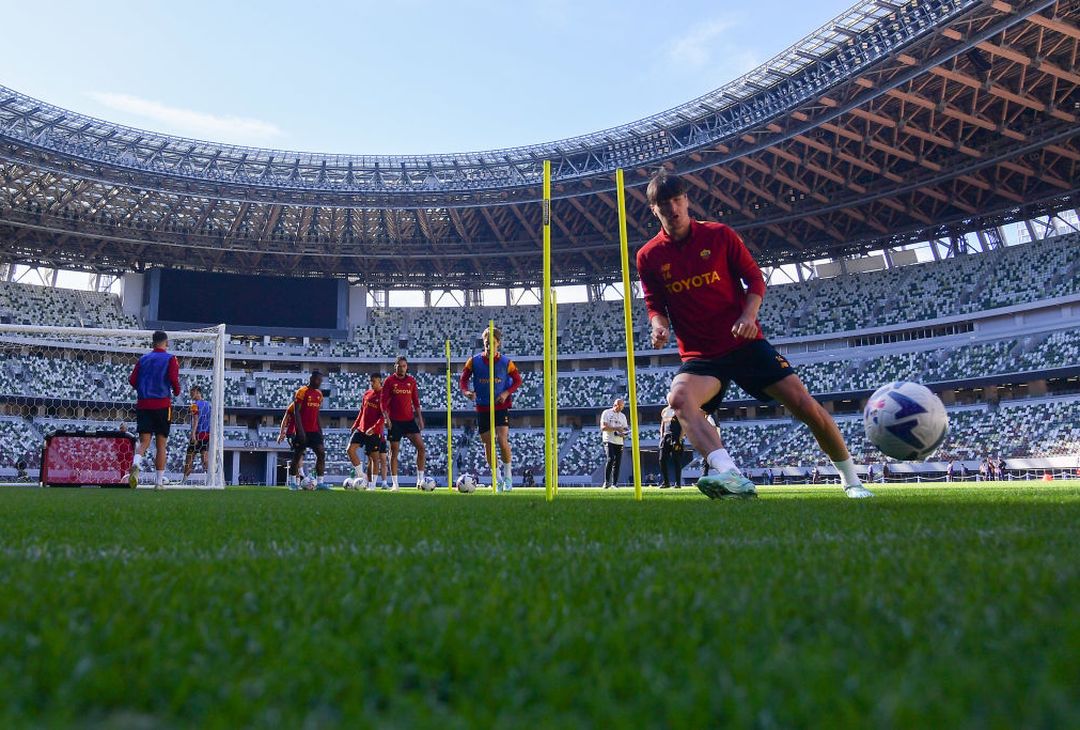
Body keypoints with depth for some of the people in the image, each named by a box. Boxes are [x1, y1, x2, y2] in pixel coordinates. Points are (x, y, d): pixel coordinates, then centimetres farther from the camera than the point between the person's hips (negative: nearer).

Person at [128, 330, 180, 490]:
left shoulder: (143, 359, 11)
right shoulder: (170, 359, 0)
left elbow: (132, 380, 6)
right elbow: (174, 379, -13)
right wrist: (176, 392, 7)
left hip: (143, 404, 3)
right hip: (162, 404, -3)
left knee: (144, 441, 2)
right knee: (161, 445, 4)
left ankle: (136, 464, -30)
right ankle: (159, 482, 6)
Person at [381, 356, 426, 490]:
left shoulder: (412, 381, 8)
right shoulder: (389, 380, -1)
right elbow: (383, 400, -3)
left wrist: (420, 418, 9)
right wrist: (386, 418, -13)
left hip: (409, 420, 3)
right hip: (394, 421, -3)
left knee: (421, 447, -8)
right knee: (394, 451, 2)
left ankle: (420, 479, 0)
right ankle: (395, 484, 10)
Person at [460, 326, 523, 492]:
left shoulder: (506, 362, -5)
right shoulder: (474, 361, -3)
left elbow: (517, 380, 5)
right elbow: (463, 380, 3)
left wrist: (507, 393, -12)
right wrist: (467, 392, -18)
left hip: (501, 406, -2)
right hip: (482, 408, 2)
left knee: (502, 439, -16)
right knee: (488, 443, 5)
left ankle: (508, 475, 3)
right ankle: (496, 479, 20)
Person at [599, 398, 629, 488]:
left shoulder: (623, 416, 16)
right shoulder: (606, 413, -1)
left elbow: (625, 429, 16)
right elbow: (603, 427, -10)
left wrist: (623, 434, -8)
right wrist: (616, 428, -20)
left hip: (619, 442, 5)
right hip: (609, 441, -5)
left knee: (617, 463, 3)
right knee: (610, 459, -19)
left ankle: (614, 484, 9)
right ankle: (606, 482, -15)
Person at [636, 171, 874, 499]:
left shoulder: (719, 235, -1)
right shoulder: (648, 256, 1)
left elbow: (755, 279, 4)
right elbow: (655, 306, 9)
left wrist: (749, 315, -15)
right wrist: (658, 325, -15)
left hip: (745, 343, 0)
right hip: (700, 356, 0)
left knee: (804, 404, -6)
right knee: (678, 397, -34)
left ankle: (851, 480, 17)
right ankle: (731, 474, -49)